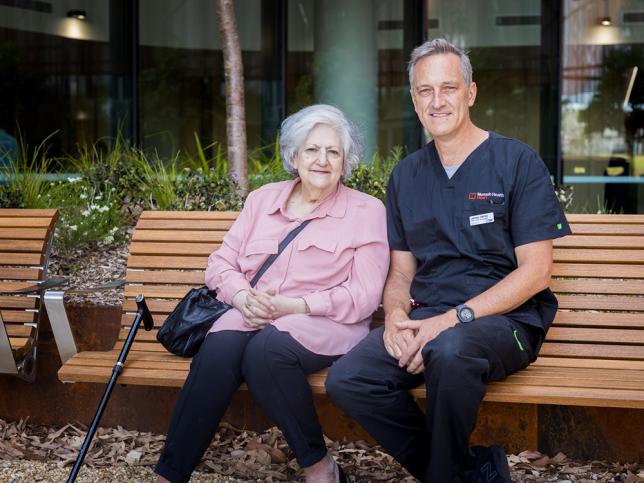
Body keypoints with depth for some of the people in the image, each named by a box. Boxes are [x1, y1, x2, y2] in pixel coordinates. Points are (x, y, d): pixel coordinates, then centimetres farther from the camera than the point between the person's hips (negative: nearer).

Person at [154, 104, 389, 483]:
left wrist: (293, 306, -15)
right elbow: (221, 263, 13)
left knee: (267, 350, -35)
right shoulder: (263, 199, 15)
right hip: (255, 315, 3)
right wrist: (243, 297, -9)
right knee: (219, 349, -30)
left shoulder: (367, 210, 3)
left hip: (326, 323, -3)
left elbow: (363, 296, -5)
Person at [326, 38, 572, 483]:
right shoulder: (406, 176, 15)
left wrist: (452, 319, -17)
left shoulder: (517, 162, -1)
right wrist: (396, 318, -7)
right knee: (346, 380, -21)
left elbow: (536, 272, -7)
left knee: (450, 351, -39)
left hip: (505, 319, -5)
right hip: (427, 316, 5)